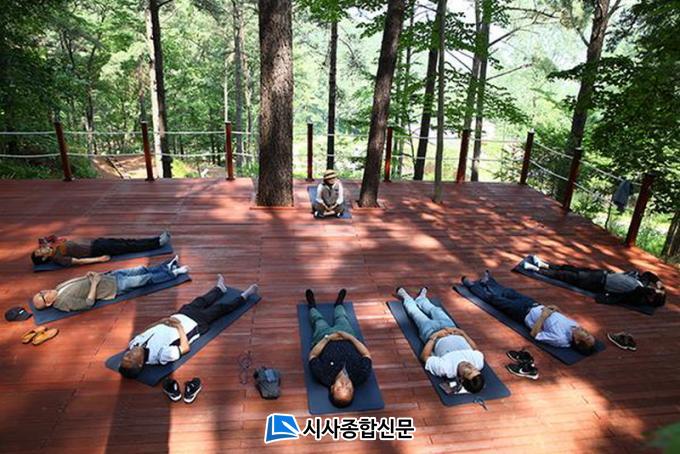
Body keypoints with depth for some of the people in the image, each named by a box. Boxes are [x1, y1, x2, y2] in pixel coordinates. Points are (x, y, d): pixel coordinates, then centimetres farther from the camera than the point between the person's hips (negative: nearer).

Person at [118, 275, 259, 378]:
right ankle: (244, 296, 40)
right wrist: (179, 327, -25)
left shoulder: (135, 343, -23)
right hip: (194, 322, -6)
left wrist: (160, 321, -14)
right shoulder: (161, 355, -40)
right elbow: (186, 348, -28)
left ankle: (220, 288, 61)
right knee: (220, 308, 12)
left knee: (200, 302, 28)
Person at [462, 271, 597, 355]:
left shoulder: (561, 339, -35)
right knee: (509, 292, 24)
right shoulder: (575, 325, -16)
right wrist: (557, 309, -9)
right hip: (536, 305, 6)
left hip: (525, 312, -6)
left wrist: (543, 316, -31)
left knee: (495, 299, 9)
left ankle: (472, 285, 35)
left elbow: (534, 334, -28)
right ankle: (488, 281, 53)